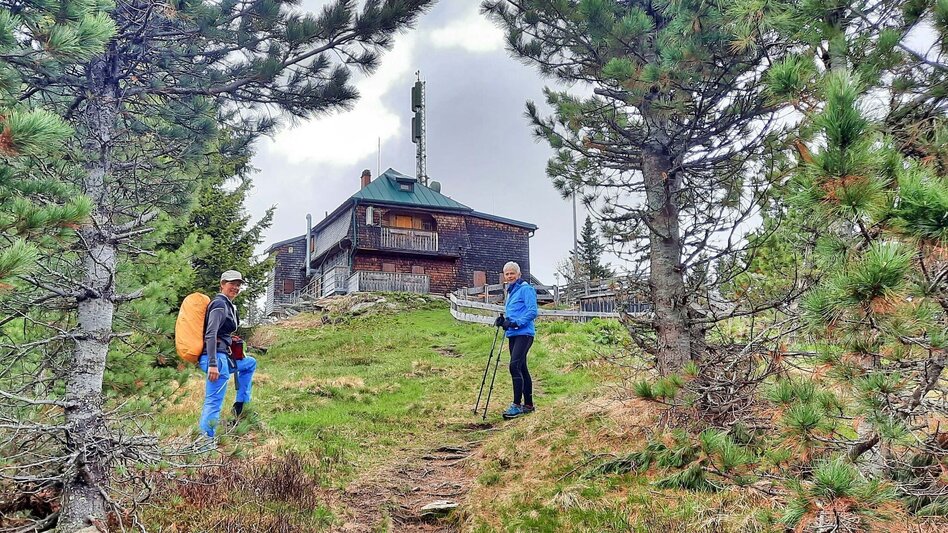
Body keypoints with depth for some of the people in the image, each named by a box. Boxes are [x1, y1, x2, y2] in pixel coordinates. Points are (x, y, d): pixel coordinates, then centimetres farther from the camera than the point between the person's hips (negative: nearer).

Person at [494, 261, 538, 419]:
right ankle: (528, 405, 17)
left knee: (515, 366, -17)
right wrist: (503, 320, 6)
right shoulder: (510, 291, 19)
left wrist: (515, 323, -22)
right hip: (512, 335, 9)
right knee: (521, 369, 11)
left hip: (524, 334, -9)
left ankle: (517, 405, -15)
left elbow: (532, 311, -16)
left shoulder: (526, 289, -7)